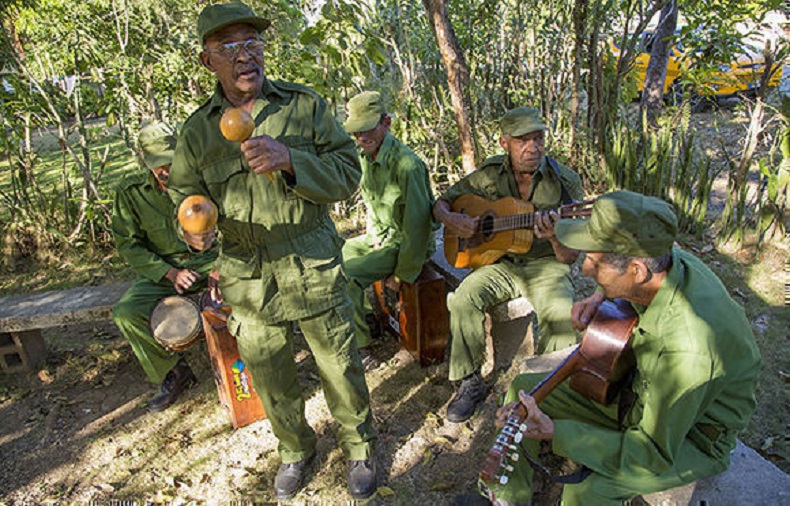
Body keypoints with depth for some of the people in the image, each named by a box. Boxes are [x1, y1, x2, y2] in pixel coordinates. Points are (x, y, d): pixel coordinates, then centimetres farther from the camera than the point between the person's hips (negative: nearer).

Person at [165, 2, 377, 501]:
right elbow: (185, 192, 13)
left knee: (340, 367, 9)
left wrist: (290, 160, -25)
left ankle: (360, 447, 37)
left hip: (314, 272, -2)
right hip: (248, 281, 3)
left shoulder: (305, 105, -3)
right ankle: (296, 449, 45)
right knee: (270, 377, 16)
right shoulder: (198, 130, 4)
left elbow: (348, 174, -7)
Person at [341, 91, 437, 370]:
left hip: (404, 243, -9)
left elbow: (418, 223, -24)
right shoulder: (364, 157, 2)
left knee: (346, 276, -23)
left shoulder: (406, 164, -25)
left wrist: (403, 274, -20)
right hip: (378, 237, 9)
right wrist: (372, 234, 5)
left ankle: (360, 349, -8)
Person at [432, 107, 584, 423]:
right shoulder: (489, 174, 0)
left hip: (546, 265, -1)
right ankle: (470, 382, -6)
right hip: (499, 262, 2)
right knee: (463, 300, -26)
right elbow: (441, 203, 11)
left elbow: (569, 258, -6)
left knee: (562, 316, -31)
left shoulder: (565, 182, -6)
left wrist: (554, 237, -30)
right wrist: (450, 219, -13)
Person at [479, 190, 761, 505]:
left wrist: (555, 433, -34)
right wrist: (601, 296, -10)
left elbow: (655, 454, -29)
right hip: (639, 390, 8)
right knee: (523, 389, 1)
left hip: (690, 438, -7)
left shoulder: (688, 348, -40)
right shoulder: (667, 258, -18)